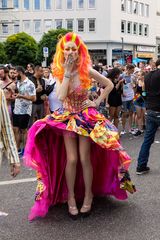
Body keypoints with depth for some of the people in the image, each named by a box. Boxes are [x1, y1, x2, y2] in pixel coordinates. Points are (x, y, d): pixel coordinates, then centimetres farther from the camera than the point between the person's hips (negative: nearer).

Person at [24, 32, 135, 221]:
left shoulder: (87, 70, -11)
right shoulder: (59, 72, -7)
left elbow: (109, 85, 0)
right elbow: (61, 96, -23)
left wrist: (97, 102, -5)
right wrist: (68, 72, -24)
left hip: (86, 117, -1)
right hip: (68, 117, 2)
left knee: (84, 159, -2)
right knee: (71, 159, -3)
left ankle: (88, 195, 17)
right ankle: (70, 196, 14)